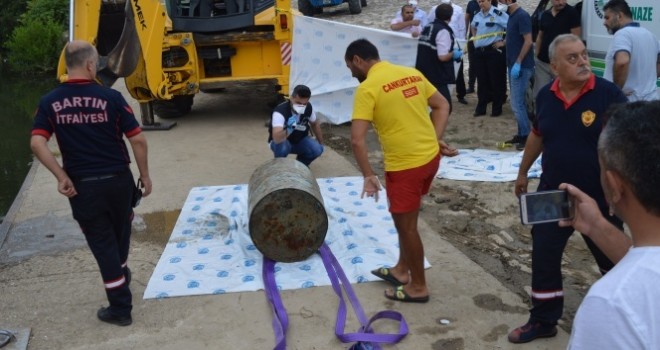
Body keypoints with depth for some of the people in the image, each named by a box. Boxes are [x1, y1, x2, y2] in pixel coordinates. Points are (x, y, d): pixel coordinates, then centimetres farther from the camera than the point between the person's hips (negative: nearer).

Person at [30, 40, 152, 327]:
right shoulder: (110, 97, -8)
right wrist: (144, 176, 2)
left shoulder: (50, 102, -3)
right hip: (118, 179, 0)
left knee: (102, 244, 7)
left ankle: (120, 308, 12)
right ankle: (121, 274, 50)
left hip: (82, 184, 0)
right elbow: (138, 140, -9)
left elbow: (37, 144, -12)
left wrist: (61, 177, -8)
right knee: (120, 234, 25)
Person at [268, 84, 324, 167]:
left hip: (299, 140, 5)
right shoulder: (281, 110, -35)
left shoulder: (308, 107, -17)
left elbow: (315, 124, 6)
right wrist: (289, 129, -61)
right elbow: (277, 139, -48)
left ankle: (300, 164, 11)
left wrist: (321, 144, 10)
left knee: (317, 149, -22)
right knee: (281, 146, -38)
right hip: (283, 141, -4)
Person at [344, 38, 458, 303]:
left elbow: (357, 139, -20)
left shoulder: (367, 88, -14)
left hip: (405, 165, -8)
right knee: (406, 218, 24)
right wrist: (435, 139, 9)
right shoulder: (412, 73, 8)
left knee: (406, 225, 9)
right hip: (430, 156, 8)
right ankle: (402, 270, 39)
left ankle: (418, 287, 24)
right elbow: (442, 106, 14)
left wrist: (368, 176, -13)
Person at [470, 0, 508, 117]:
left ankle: (497, 108, 12)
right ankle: (481, 108, 18)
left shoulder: (498, 14, -12)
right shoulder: (477, 16, 10)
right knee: (482, 81, 10)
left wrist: (504, 42, -14)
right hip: (479, 52, 6)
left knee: (496, 81, 2)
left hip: (493, 51, -6)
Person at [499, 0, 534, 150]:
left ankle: (526, 136, -1)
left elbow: (528, 41, -20)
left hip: (521, 66, -10)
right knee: (518, 102, 13)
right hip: (513, 65, 10)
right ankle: (521, 134, 20)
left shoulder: (522, 16, -15)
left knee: (517, 103, -8)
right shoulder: (512, 16, 13)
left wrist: (518, 63, -21)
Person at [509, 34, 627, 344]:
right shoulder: (546, 95, -3)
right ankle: (543, 320, 28)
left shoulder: (608, 94, -17)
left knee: (613, 261, 15)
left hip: (599, 198, -4)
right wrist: (523, 172, 21)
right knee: (543, 259, 10)